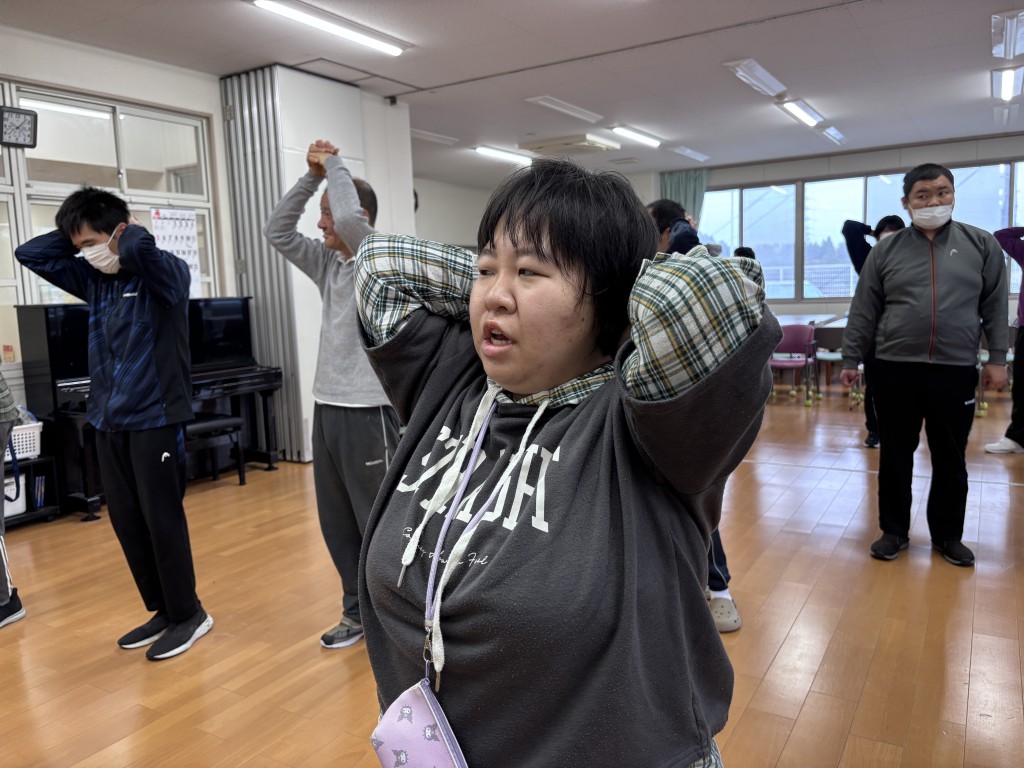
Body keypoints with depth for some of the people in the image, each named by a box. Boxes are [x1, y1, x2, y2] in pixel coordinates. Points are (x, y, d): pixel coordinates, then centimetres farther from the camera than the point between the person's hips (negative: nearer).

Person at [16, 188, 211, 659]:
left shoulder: (166, 272, -10)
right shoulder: (94, 279, 10)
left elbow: (139, 248, -31)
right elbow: (28, 254, 16)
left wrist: (130, 233, -9)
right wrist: (77, 236, 6)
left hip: (154, 418, -7)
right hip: (108, 421, 7)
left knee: (163, 521, 0)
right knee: (126, 522, 12)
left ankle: (189, 614, 16)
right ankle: (163, 610, 26)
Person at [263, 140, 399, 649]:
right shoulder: (328, 263, 12)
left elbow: (349, 218, -27)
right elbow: (277, 231, 12)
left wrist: (334, 165, -10)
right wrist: (311, 176, 5)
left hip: (369, 412, -8)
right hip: (327, 408, 8)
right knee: (337, 522, 15)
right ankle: (359, 611, 31)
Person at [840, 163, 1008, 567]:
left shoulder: (982, 244, 5)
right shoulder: (885, 251, 4)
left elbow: (995, 307, 6)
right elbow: (863, 312, 4)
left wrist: (997, 358, 2)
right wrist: (850, 360, 3)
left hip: (956, 370, 0)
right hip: (895, 369, 0)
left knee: (950, 459, 10)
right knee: (895, 456, 8)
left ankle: (948, 535, 26)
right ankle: (894, 530, 23)